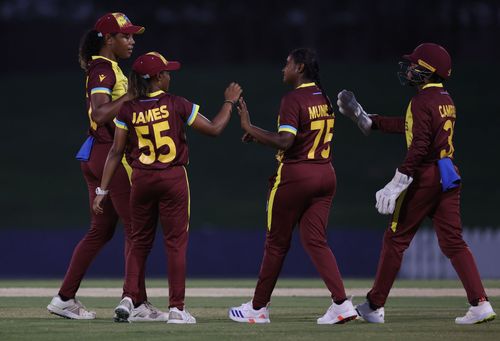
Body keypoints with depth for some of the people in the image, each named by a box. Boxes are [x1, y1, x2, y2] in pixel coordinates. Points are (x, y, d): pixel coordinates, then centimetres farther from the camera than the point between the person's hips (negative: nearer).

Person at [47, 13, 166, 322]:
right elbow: (99, 114, -27)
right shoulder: (104, 70, -14)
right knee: (134, 227, -7)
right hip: (109, 154, -10)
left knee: (101, 230, 12)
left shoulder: (107, 69, 18)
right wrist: (131, 94, -26)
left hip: (95, 155, 10)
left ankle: (65, 299, 13)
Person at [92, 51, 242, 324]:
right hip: (173, 179, -3)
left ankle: (129, 298, 1)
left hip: (141, 179, 3)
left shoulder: (128, 110, -3)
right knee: (175, 242, 3)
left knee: (140, 241, 14)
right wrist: (229, 102, 12)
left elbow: (116, 152, -3)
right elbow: (214, 129, -3)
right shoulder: (177, 105, -10)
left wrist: (103, 190, 0)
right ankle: (176, 308, 2)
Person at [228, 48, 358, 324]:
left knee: (277, 242, 4)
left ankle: (258, 308, 14)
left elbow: (285, 142, -23)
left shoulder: (293, 99, -13)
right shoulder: (323, 99, 13)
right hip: (325, 174, 7)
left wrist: (250, 128, -17)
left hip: (295, 175, -7)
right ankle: (341, 303, -12)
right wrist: (261, 136, 20)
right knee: (315, 241, 4)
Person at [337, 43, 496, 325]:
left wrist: (398, 183, -23)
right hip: (449, 176, 8)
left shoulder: (421, 102, -12)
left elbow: (420, 146, -22)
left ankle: (375, 306, 11)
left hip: (425, 176, -8)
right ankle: (481, 304, -11)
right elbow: (408, 126, 27)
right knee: (453, 242, 3)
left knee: (396, 239, 3)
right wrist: (368, 120, 33)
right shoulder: (446, 100, 17)